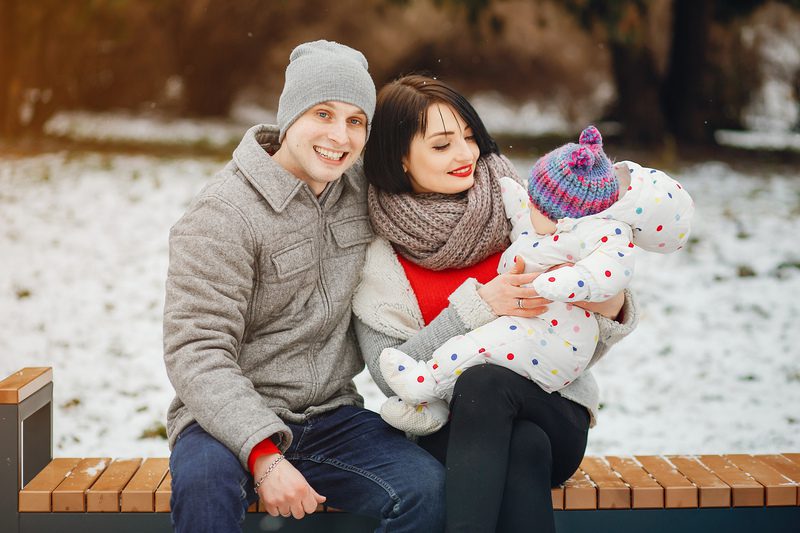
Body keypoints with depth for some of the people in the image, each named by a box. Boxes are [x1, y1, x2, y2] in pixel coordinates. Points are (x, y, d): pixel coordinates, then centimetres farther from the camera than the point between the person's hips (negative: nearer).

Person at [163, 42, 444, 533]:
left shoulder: (361, 192, 6)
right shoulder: (224, 214, -13)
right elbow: (196, 351, -19)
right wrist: (263, 454, -31)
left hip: (331, 418, 5)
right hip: (230, 419, -5)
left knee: (427, 487, -21)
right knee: (203, 479, -38)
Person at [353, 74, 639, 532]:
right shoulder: (377, 254, -2)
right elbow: (391, 376, -11)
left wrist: (611, 310, -19)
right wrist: (478, 305, -20)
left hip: (554, 416, 1)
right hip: (447, 430, -1)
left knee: (486, 380, -33)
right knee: (523, 448, -35)